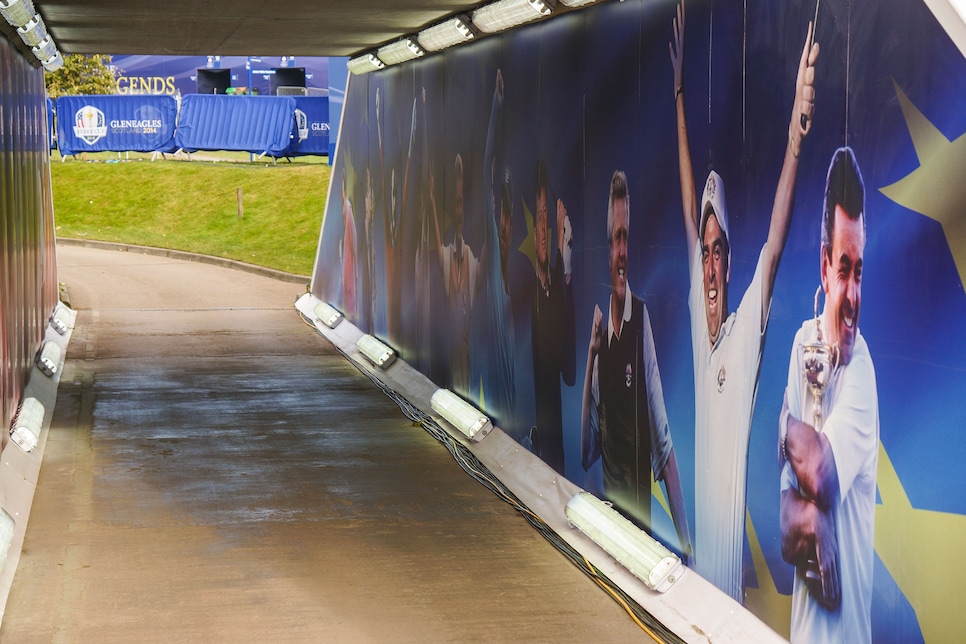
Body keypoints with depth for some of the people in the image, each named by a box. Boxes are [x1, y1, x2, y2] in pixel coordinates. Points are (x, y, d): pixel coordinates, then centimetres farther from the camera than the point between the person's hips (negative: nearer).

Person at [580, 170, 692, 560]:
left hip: (642, 509, -5)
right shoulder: (600, 331, 4)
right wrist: (591, 356, -4)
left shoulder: (644, 322, -10)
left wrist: (686, 542, -13)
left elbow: (664, 445, -10)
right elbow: (586, 450, 5)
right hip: (608, 505, 5)